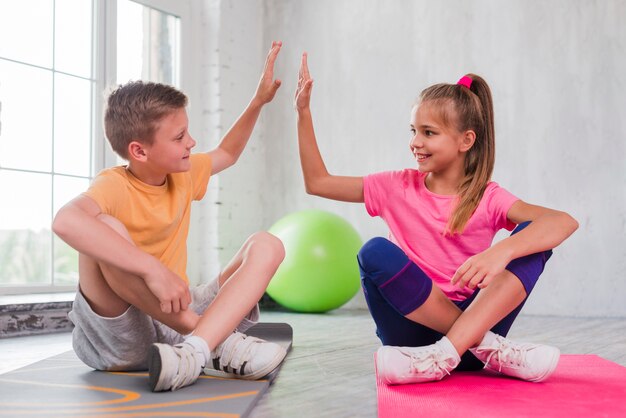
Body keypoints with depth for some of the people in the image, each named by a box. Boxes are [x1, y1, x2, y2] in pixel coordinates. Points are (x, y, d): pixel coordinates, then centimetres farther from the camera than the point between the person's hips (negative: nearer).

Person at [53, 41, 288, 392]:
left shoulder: (183, 175, 7)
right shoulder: (115, 186, -16)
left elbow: (227, 154, 31)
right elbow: (66, 220, -41)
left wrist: (258, 101, 22)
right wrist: (154, 269, -45)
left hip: (178, 317, 7)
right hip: (120, 339, -7)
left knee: (267, 246, -8)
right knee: (105, 231, -32)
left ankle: (195, 349, -34)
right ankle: (216, 340, -29)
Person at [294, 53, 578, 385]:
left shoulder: (487, 198, 1)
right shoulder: (398, 187, 8)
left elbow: (565, 221, -17)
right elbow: (317, 182, 13)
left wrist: (502, 251, -35)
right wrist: (304, 112, 6)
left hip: (475, 318, 0)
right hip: (413, 330, 1)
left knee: (532, 237, -20)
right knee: (376, 252, -28)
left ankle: (443, 355, -33)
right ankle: (491, 349, -25)